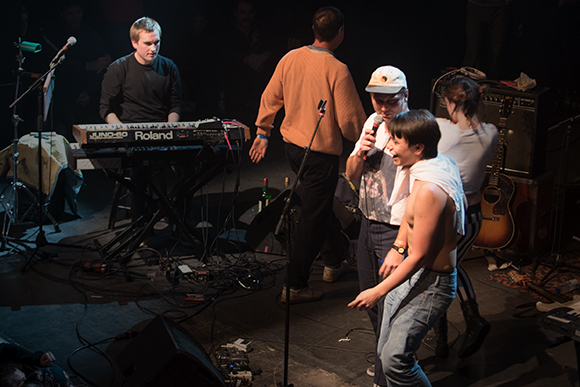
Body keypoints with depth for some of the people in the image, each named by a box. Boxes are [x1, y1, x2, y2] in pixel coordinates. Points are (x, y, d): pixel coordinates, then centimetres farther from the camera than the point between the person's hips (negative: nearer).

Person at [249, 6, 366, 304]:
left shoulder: (290, 59, -1)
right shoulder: (337, 70, -20)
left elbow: (270, 97, 8)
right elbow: (349, 120, -16)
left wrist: (262, 134, 20)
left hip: (291, 145, 7)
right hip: (321, 152, -7)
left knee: (322, 203, 25)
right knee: (312, 218, 2)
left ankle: (335, 262, 39)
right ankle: (295, 287, 7)